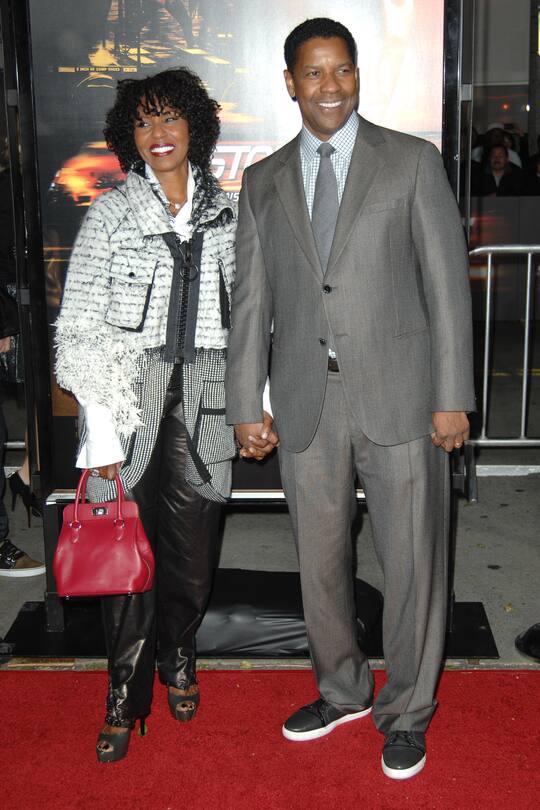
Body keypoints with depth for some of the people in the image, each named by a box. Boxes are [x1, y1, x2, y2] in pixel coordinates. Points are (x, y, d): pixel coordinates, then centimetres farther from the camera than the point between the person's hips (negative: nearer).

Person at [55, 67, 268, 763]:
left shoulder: (226, 212, 10)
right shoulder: (112, 211, 1)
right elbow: (80, 325, -3)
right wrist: (100, 426, -10)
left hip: (202, 397, 2)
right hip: (129, 394, -2)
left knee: (191, 547, 6)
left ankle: (176, 655, 34)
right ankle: (125, 696, 16)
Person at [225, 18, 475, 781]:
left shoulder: (413, 162, 1)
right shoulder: (262, 181, 9)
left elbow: (447, 283, -3)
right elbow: (252, 301, 8)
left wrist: (453, 397, -7)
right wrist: (246, 405, 4)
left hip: (398, 399, -2)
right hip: (306, 404, 3)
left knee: (412, 561, 6)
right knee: (319, 560, 14)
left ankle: (407, 710, 27)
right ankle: (342, 689, 37)